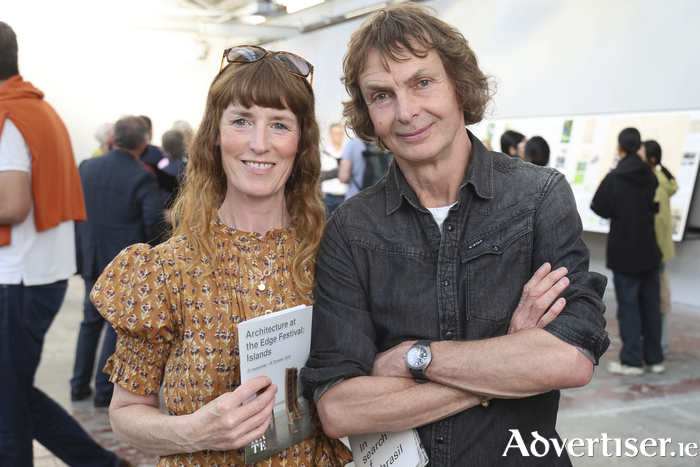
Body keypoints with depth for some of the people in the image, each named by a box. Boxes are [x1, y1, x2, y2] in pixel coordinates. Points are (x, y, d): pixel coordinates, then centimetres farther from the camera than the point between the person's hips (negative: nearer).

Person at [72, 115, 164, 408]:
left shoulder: (86, 167, 1)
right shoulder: (142, 178, -16)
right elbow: (154, 222, -18)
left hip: (91, 260, 5)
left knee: (91, 321, 19)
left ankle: (79, 385, 26)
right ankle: (105, 390, 13)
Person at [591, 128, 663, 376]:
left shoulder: (614, 178, -15)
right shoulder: (650, 176, 2)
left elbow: (600, 208, -10)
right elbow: (655, 204, 11)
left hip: (624, 252, -5)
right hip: (649, 251, 5)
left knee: (628, 304, 1)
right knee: (650, 303, 13)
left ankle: (632, 360, 5)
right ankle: (655, 358, 21)